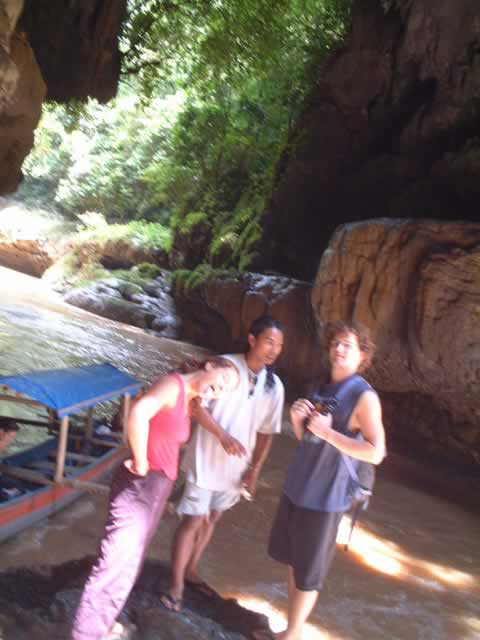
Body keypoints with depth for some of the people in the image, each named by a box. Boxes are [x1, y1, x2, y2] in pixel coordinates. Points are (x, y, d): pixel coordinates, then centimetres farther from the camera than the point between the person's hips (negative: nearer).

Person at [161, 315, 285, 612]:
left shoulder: (274, 386, -3)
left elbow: (266, 432, 3)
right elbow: (196, 404, -15)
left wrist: (254, 471, 1)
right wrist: (223, 436, -23)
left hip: (237, 467, 5)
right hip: (207, 460, -5)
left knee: (212, 519, 19)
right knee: (193, 520, 1)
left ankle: (191, 571, 38)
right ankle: (176, 584, 17)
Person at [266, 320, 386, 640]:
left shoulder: (364, 396, -17)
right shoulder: (322, 387, 7)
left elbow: (376, 453, -25)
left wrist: (328, 432, -28)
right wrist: (297, 418, -8)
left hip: (325, 495, -8)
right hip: (297, 487, 8)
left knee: (308, 573, 7)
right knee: (293, 561, 20)